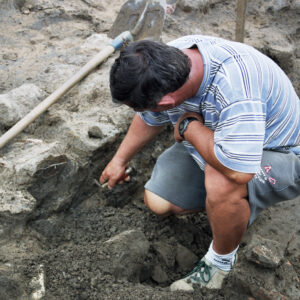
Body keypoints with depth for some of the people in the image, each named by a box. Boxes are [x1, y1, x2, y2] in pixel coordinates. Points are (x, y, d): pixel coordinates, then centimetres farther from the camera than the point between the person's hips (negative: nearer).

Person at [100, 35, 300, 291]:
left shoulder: (235, 86, -41)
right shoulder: (167, 60, -16)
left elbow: (237, 170, -46)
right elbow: (149, 120, 4)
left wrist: (187, 125, -30)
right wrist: (120, 160, 16)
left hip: (278, 154, -7)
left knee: (221, 181, -37)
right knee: (158, 203, -3)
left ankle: (222, 261, -7)